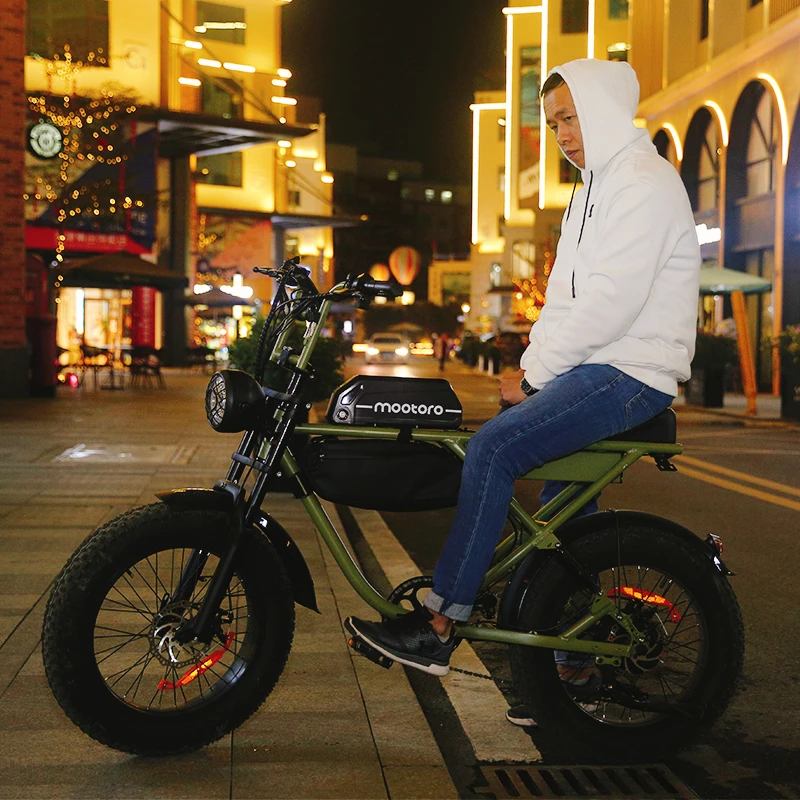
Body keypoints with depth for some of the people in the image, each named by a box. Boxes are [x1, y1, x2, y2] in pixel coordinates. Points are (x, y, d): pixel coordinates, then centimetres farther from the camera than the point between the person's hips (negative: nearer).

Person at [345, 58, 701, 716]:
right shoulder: (598, 186, 22)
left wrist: (533, 375, -15)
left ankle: (439, 626, -18)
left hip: (629, 374, -10)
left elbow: (610, 303, -21)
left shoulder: (645, 182, -11)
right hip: (591, 369, 10)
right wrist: (531, 367, 6)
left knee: (493, 447, -22)